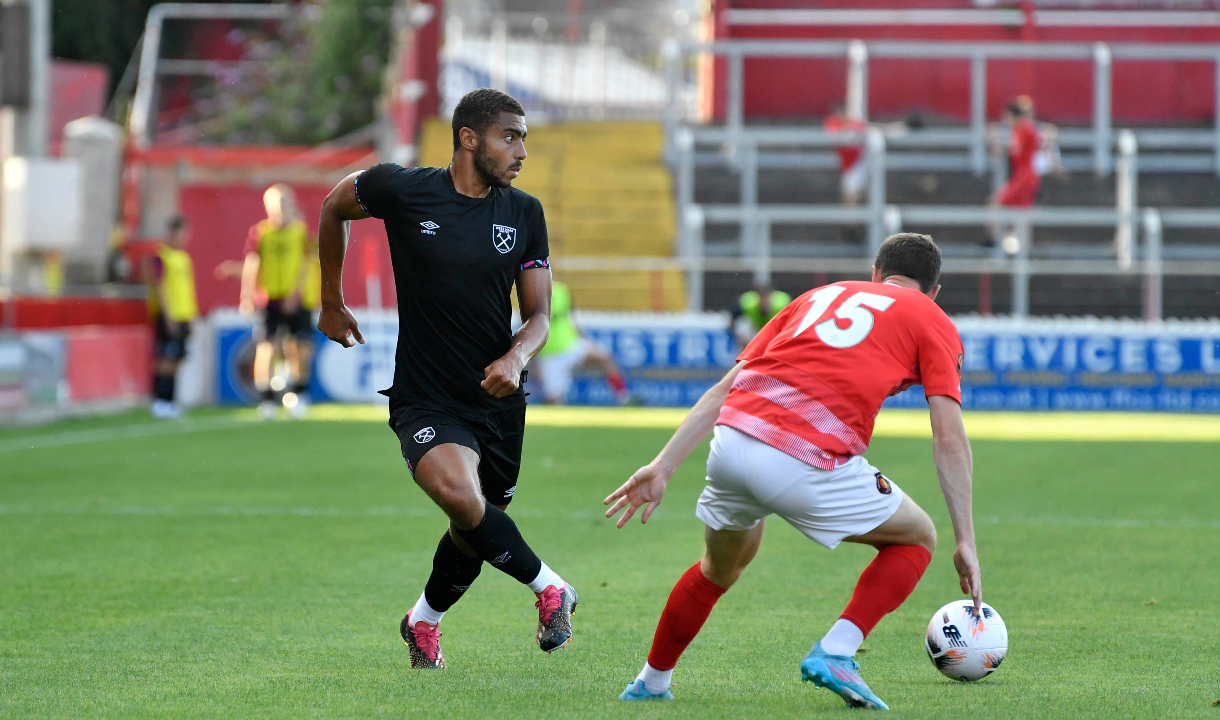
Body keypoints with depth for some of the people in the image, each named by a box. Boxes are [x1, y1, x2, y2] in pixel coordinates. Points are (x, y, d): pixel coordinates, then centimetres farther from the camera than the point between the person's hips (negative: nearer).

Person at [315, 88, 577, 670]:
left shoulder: (525, 213, 1)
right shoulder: (403, 190, -9)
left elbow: (539, 314, 3)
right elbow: (334, 207, 11)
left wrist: (515, 358, -19)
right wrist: (332, 305, 16)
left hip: (496, 399, 4)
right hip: (425, 399, -4)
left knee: (474, 534, 12)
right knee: (462, 497, -31)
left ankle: (423, 622, 41)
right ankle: (549, 589, -13)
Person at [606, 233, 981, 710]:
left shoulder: (821, 295, 30)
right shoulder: (933, 323, 18)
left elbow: (721, 391, 22)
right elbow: (949, 437, 6)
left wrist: (662, 467, 19)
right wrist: (966, 541, 7)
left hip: (732, 439, 5)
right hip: (809, 465, -5)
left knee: (723, 563, 34)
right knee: (916, 538, 19)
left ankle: (650, 683, 40)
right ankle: (835, 653, 2)